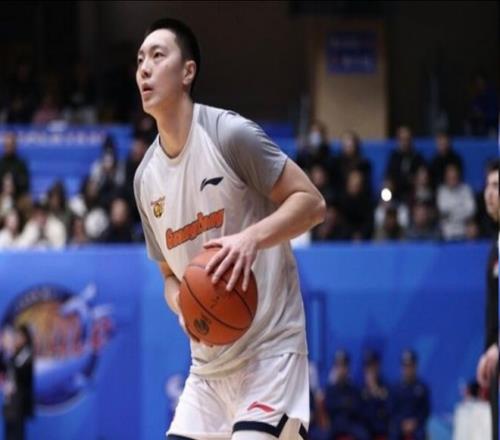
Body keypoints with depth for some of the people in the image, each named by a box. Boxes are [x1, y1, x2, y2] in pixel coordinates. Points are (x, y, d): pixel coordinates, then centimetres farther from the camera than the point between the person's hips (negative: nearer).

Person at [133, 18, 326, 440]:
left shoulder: (230, 134, -12)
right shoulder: (146, 177, 8)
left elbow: (312, 202, -12)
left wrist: (252, 237, -29)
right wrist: (184, 305, -6)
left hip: (270, 348, -7)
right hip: (209, 362, 7)